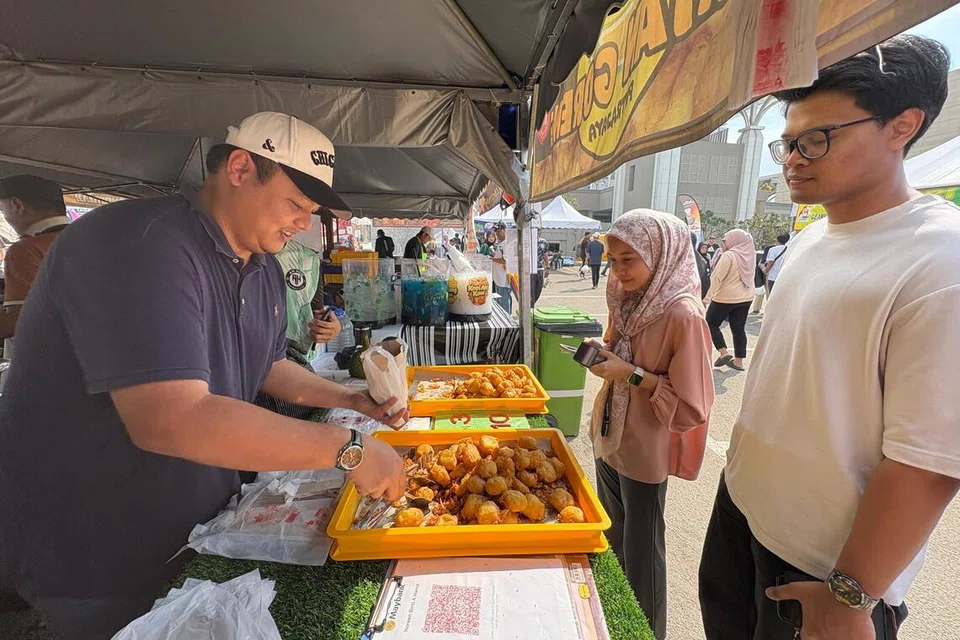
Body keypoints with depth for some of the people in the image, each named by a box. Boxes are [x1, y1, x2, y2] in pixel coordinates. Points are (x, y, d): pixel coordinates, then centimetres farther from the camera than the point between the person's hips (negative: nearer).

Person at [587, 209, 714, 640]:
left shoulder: (684, 315, -23)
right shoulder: (628, 300, -1)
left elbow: (693, 409, -22)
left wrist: (633, 374, -27)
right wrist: (602, 355, -4)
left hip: (644, 453, -7)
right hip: (608, 440, 7)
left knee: (640, 555, 14)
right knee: (612, 541, 25)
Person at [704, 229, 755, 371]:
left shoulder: (728, 255, -15)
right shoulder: (750, 255, 8)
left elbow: (717, 277, -17)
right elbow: (749, 278, 15)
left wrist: (709, 296, -11)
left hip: (725, 297, -7)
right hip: (745, 297, 7)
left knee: (711, 324, 7)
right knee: (739, 328, 9)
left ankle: (724, 352, -4)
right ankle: (738, 360, 11)